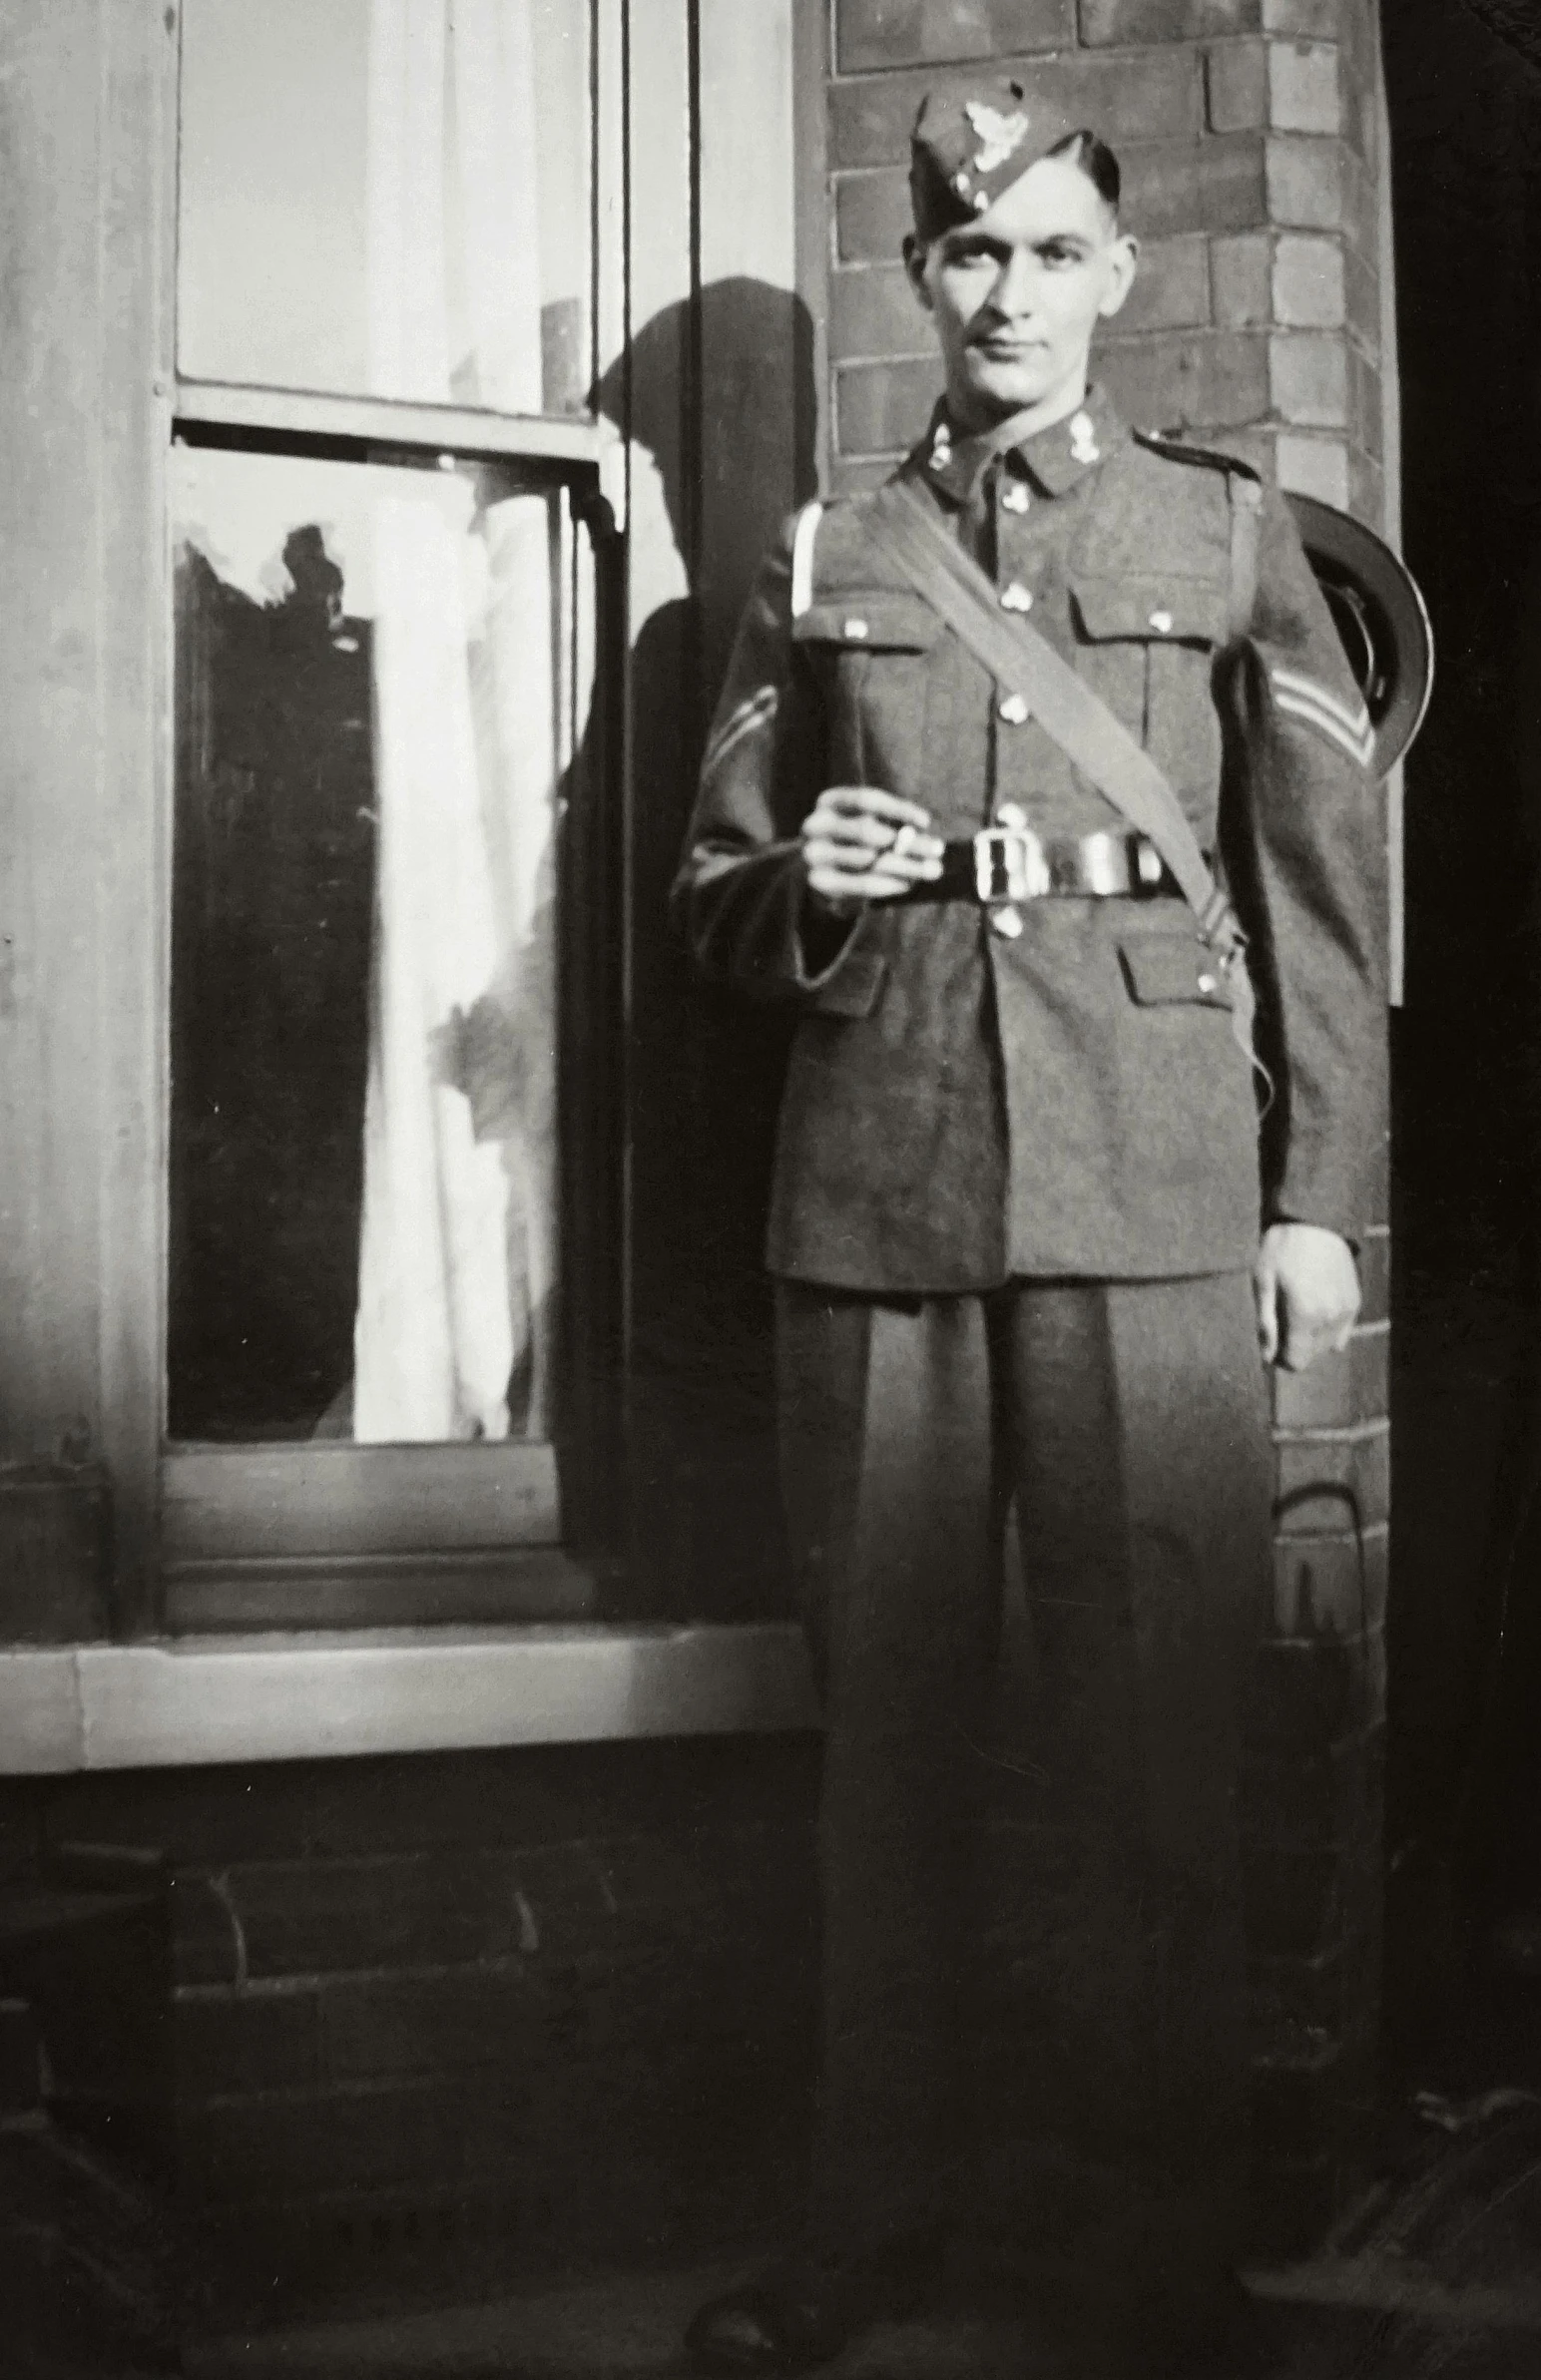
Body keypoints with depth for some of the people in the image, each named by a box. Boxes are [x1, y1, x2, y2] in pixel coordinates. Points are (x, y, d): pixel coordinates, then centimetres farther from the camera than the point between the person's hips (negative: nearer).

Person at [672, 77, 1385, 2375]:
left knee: (1162, 1727, -1)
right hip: (875, 1192, 2)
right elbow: (713, 892, 18)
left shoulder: (1229, 536, 11)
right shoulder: (819, 559, 15)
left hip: (1151, 1199, -2)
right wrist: (799, 883, -6)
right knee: (887, 1724, 5)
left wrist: (1320, 1200, 1)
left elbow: (1326, 885, 7)